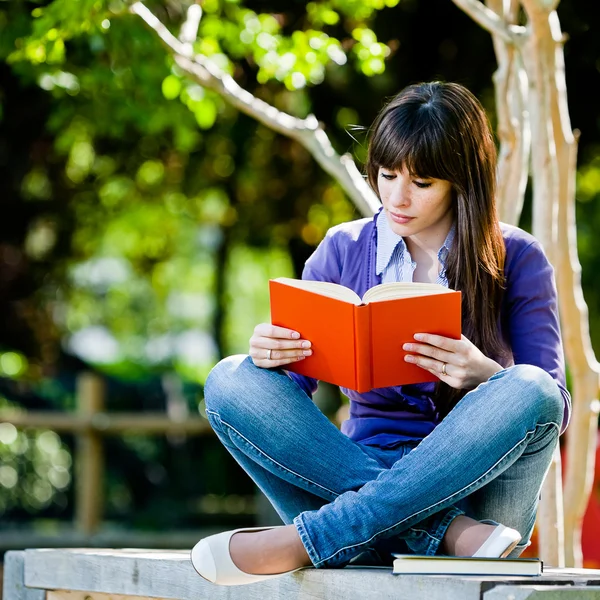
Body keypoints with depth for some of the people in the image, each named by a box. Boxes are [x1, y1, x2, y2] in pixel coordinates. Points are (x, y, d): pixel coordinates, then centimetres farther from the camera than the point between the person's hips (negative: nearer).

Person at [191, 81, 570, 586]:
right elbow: (296, 383, 6)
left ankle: (308, 539, -32)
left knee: (528, 391, -32)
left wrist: (485, 375, -24)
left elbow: (555, 404, -2)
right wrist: (269, 356, -18)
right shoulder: (343, 251, 9)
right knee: (231, 380, -18)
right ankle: (448, 534, -33)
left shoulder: (516, 259, 3)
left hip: (473, 484, -2)